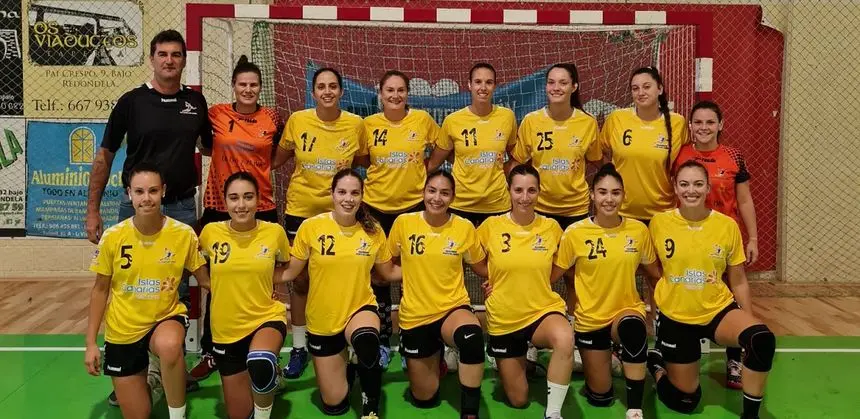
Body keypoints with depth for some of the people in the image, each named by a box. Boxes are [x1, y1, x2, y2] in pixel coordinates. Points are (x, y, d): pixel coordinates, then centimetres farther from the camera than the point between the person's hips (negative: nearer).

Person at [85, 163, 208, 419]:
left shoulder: (184, 234, -14)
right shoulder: (113, 237, -12)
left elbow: (205, 278, -1)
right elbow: (100, 290, 0)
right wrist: (91, 343, 0)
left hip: (166, 319, -1)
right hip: (123, 331, 2)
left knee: (169, 345, -40)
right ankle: (148, 381, 40)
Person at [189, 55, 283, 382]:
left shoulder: (272, 119, 1)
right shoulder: (216, 113, 0)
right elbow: (206, 148, 14)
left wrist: (257, 165, 0)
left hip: (261, 208, 0)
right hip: (219, 208, 0)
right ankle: (210, 353, 20)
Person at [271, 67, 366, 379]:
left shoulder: (356, 124, -6)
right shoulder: (297, 120, -6)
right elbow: (279, 159, 8)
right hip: (300, 209, 0)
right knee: (300, 280, 7)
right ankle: (299, 348, 21)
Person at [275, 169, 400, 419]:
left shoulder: (373, 231, -7)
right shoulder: (311, 227, -12)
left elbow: (389, 272, 7)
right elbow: (290, 272, -5)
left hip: (360, 309, 0)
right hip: (322, 320, 1)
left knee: (366, 342, -39)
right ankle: (344, 367, 43)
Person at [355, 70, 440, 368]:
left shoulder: (422, 119, -4)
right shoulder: (369, 124, -2)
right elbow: (361, 160, 9)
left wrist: (422, 170, 1)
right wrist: (387, 166, -4)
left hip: (414, 204, -1)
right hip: (377, 206, 1)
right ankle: (383, 340, 22)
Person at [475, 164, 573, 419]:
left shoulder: (552, 227, -5)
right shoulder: (491, 226, -8)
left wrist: (534, 280, -2)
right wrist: (499, 274, -7)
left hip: (544, 310, 0)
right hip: (504, 319, 1)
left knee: (565, 338, -38)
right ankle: (513, 363, 45)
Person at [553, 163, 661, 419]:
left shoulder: (639, 230, -7)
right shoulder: (575, 233, -12)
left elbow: (654, 272, 8)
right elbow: (552, 275, -5)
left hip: (628, 311, 0)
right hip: (590, 318, 0)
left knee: (634, 328, -38)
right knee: (600, 397, 6)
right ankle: (592, 366, 42)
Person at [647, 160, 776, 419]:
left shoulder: (727, 225, -7)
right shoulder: (659, 223, -10)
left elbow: (738, 281, 1)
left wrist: (749, 319, -4)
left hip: (718, 310, 1)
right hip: (675, 316, -1)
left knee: (762, 339, -32)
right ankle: (656, 364, 37)